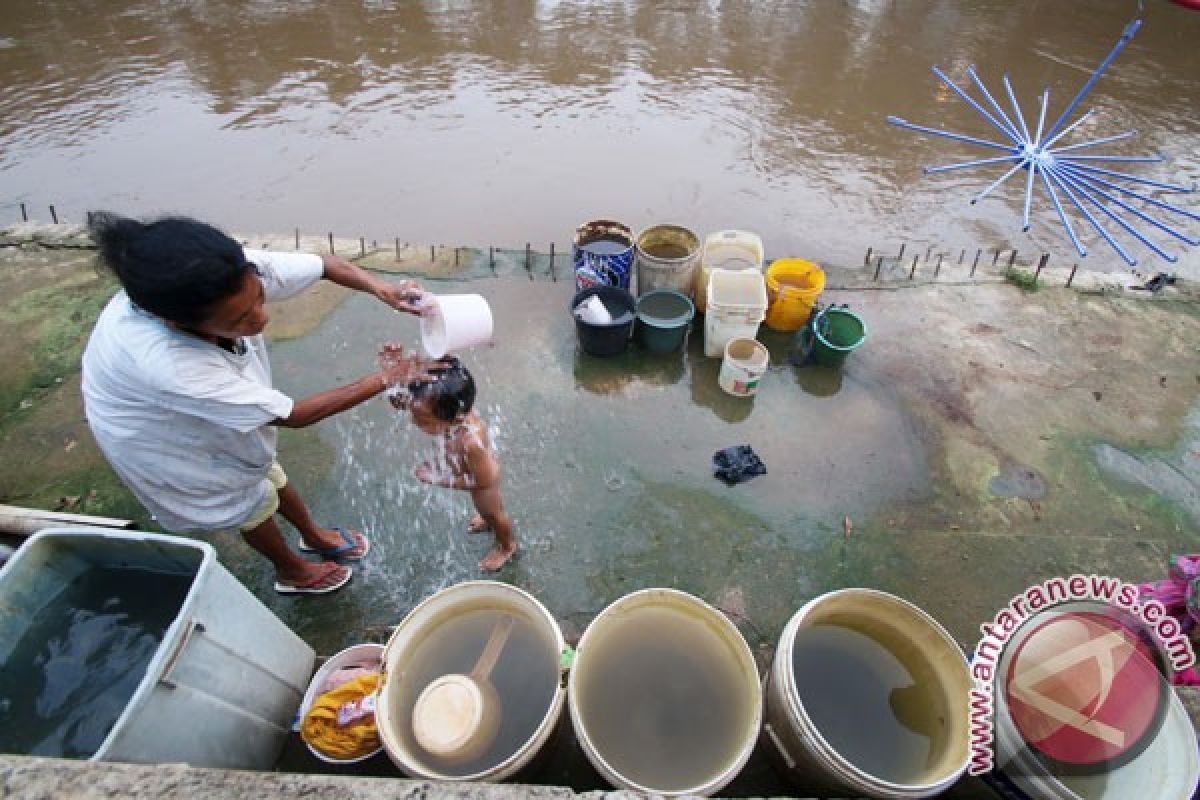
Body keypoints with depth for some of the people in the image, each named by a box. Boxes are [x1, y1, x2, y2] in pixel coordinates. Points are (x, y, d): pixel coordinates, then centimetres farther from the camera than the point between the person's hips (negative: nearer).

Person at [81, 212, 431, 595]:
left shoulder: (234, 274, -35)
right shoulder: (164, 362, -47)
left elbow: (325, 264, -19)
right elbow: (292, 415, -37)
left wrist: (381, 289, -37)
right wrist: (384, 379, -33)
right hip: (159, 434, -4)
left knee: (268, 474, 23)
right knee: (252, 502, 14)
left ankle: (315, 536, 51)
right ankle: (292, 572, 44)